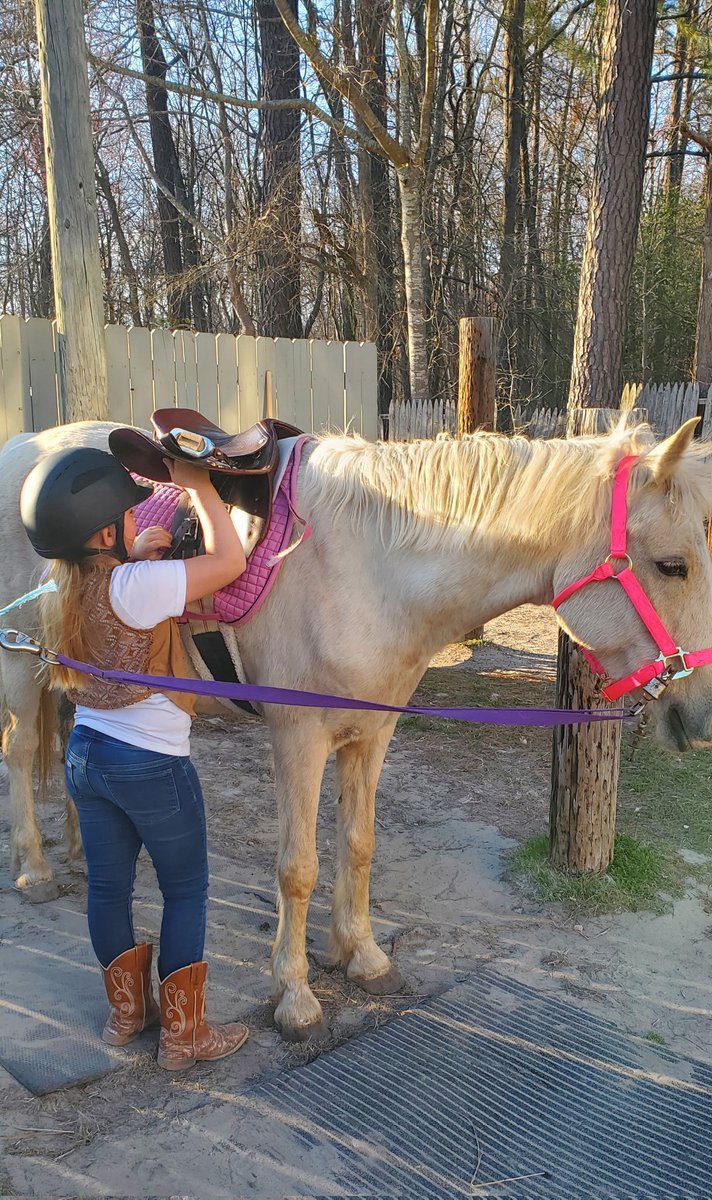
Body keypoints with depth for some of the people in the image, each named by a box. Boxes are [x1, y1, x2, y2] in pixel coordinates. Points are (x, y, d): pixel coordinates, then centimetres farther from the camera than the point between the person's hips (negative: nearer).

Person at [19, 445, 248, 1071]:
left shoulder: (63, 592, -1)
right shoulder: (134, 587, -25)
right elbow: (230, 560, -22)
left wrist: (136, 557, 4)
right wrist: (198, 486, -13)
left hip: (86, 753, 8)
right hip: (151, 762, -8)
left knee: (108, 885, 18)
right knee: (186, 890, 10)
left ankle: (127, 1009, 36)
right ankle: (182, 1033, 20)